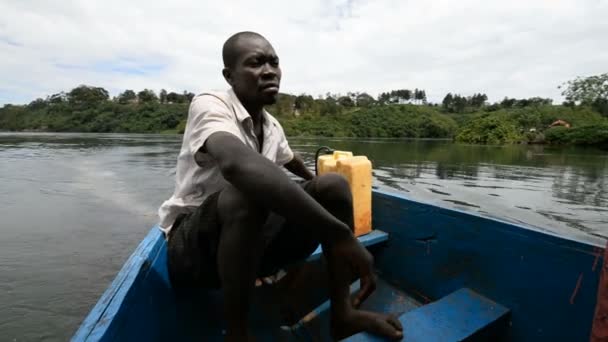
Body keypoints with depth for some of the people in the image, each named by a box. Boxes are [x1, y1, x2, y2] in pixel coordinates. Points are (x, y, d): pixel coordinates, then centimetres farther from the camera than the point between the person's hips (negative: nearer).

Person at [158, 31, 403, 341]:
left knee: (334, 185, -6)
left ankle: (342, 313, -6)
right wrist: (339, 233, -44)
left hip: (251, 238, 7)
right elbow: (237, 163, -43)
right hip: (192, 247, -6)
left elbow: (290, 160, 27)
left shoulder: (272, 127, 3)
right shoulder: (209, 105, -19)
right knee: (245, 194, -39)